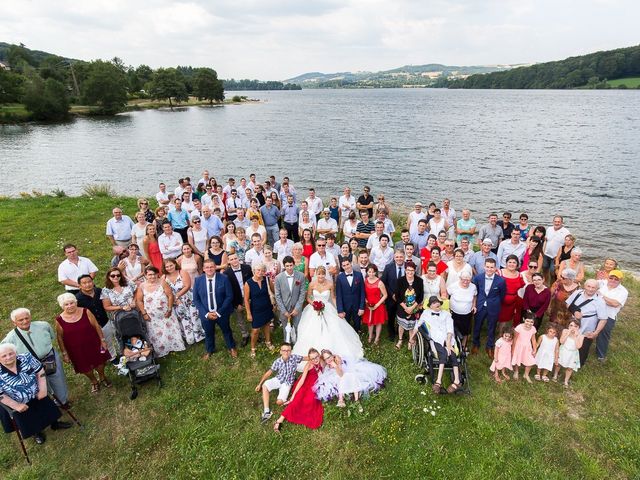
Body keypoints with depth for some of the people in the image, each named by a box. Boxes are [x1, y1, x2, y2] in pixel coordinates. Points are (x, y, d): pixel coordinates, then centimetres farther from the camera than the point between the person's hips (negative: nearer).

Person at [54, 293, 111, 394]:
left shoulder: (86, 312, -16)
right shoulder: (59, 320, -15)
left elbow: (96, 326, -6)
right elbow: (60, 338, -4)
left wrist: (102, 340, -5)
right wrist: (64, 353, -1)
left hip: (93, 345, 0)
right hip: (76, 350, 0)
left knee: (99, 362, 19)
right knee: (84, 367, 19)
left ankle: (102, 377, 49)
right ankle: (93, 382, 48)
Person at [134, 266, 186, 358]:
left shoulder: (162, 283, -9)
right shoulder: (142, 286, -5)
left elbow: (170, 296, -9)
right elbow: (139, 301, -1)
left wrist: (169, 310, -12)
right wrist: (144, 313, -7)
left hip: (165, 314, -1)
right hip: (152, 317, 1)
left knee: (170, 331, 9)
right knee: (156, 335, 10)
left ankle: (174, 348, 26)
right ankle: (160, 352, 23)